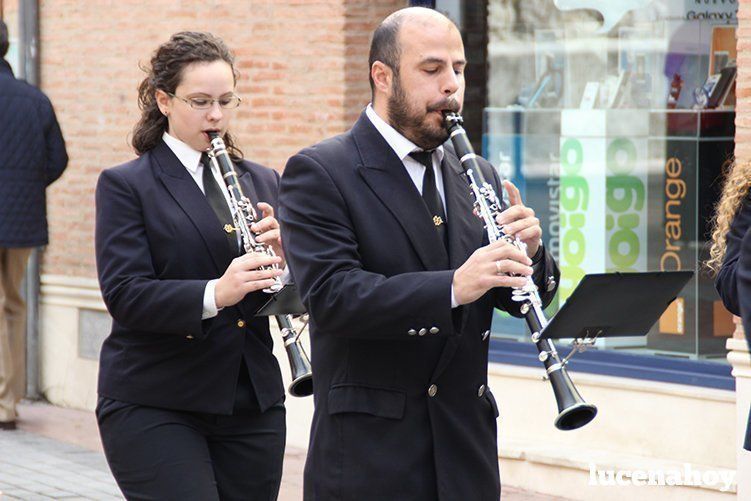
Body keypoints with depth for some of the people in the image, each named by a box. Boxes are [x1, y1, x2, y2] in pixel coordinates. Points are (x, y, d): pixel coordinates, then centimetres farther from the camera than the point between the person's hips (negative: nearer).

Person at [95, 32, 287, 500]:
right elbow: (124, 294, -13)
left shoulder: (263, 183, 14)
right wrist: (214, 294, -29)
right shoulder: (126, 185, -1)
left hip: (253, 403, 5)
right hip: (153, 406, -5)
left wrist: (281, 254, -12)